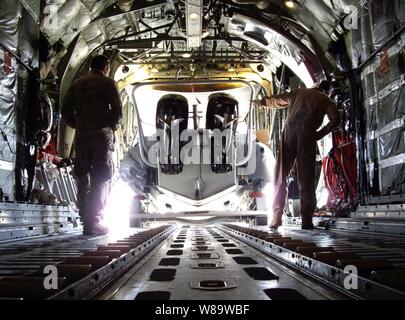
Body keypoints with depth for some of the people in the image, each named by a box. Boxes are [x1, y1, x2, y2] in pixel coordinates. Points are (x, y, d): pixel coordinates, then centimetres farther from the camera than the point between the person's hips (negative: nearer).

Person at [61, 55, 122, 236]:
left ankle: (86, 221, 15)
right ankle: (93, 223, -10)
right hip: (102, 135, -5)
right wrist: (113, 126, 10)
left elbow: (66, 112, 10)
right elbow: (117, 111, -6)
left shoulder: (77, 84, 16)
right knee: (101, 180, -4)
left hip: (81, 137, 5)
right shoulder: (107, 83, 3)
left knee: (83, 180, 11)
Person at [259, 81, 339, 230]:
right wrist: (319, 134, 7)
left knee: (281, 175, 3)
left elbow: (277, 99, 34)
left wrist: (263, 101, 53)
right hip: (307, 134, -2)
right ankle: (306, 220, 0)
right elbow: (335, 119, 0)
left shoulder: (298, 92, 24)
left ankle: (276, 217, -2)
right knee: (306, 178, 2)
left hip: (289, 131, 2)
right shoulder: (326, 100, 18)